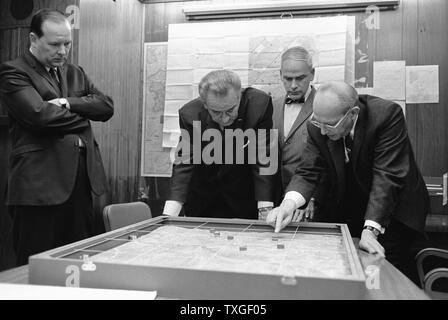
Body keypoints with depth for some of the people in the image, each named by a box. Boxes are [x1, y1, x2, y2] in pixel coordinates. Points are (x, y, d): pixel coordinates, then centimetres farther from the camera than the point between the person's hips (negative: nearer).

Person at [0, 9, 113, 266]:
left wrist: (68, 103, -9)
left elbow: (107, 106, 7)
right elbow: (41, 114, -17)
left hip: (82, 178, 6)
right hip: (40, 182, -6)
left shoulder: (75, 73, 19)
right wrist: (82, 117, -2)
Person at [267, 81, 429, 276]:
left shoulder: (388, 115, -25)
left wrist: (370, 230, -35)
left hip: (394, 212, -3)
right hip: (347, 213, 3)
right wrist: (289, 202, -37)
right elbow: (307, 172, -15)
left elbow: (387, 176, -29)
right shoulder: (317, 128, -14)